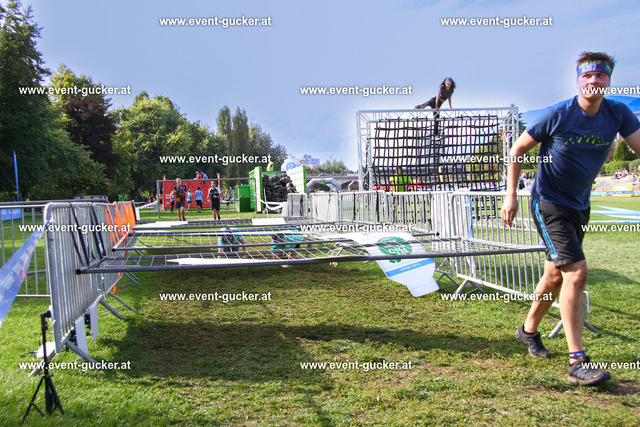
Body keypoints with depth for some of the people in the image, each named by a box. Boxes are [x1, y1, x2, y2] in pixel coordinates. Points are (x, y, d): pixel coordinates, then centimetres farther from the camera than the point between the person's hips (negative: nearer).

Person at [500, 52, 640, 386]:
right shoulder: (558, 115, -14)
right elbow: (517, 150, -6)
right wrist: (510, 196, -12)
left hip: (579, 206, 6)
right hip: (548, 203, -6)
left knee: (556, 275, 16)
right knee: (576, 273, -17)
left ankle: (529, 330, 38)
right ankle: (577, 361, -11)